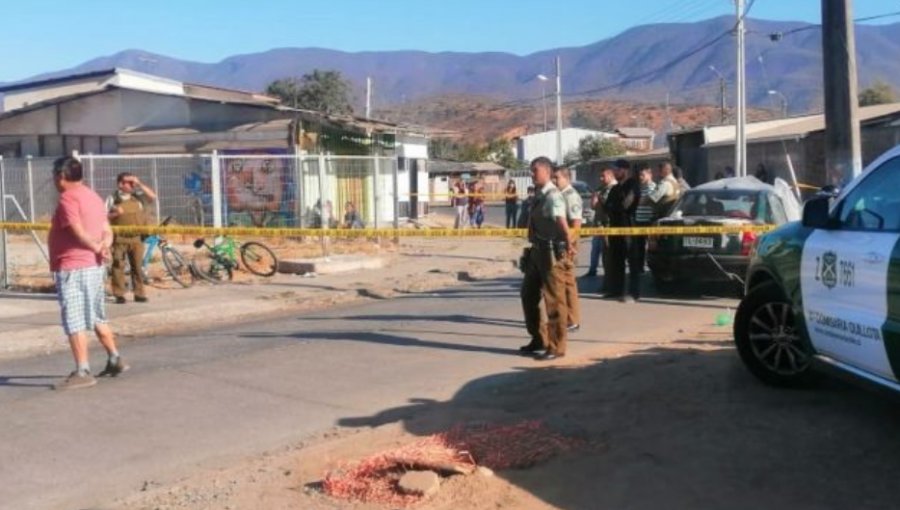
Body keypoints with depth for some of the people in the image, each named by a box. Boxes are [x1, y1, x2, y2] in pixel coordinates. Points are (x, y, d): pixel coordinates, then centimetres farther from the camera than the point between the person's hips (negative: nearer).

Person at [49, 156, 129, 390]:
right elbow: (107, 231, 10)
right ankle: (115, 360, 27)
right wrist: (104, 246, -9)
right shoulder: (93, 196, 16)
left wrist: (97, 248, -7)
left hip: (72, 268, -9)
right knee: (97, 318, 20)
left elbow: (78, 232, -21)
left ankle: (82, 373, -5)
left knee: (74, 322, -6)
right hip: (95, 266, 9)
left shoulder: (68, 198, -12)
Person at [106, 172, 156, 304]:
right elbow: (104, 217, 2)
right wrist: (115, 214, -17)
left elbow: (153, 196, -5)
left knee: (138, 266, 5)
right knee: (118, 266, -2)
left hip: (136, 238, 2)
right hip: (119, 238, -2)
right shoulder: (112, 199, 2)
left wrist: (139, 184, -8)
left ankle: (139, 293, 12)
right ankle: (119, 294, 3)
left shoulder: (138, 197, 8)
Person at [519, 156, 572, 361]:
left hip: (551, 252, -10)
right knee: (528, 294, 17)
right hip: (537, 251, 10)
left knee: (554, 299, -1)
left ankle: (556, 347, 10)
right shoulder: (538, 195, 12)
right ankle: (538, 340, 31)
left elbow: (561, 221, -33)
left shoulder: (553, 196, -16)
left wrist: (569, 244, -45)